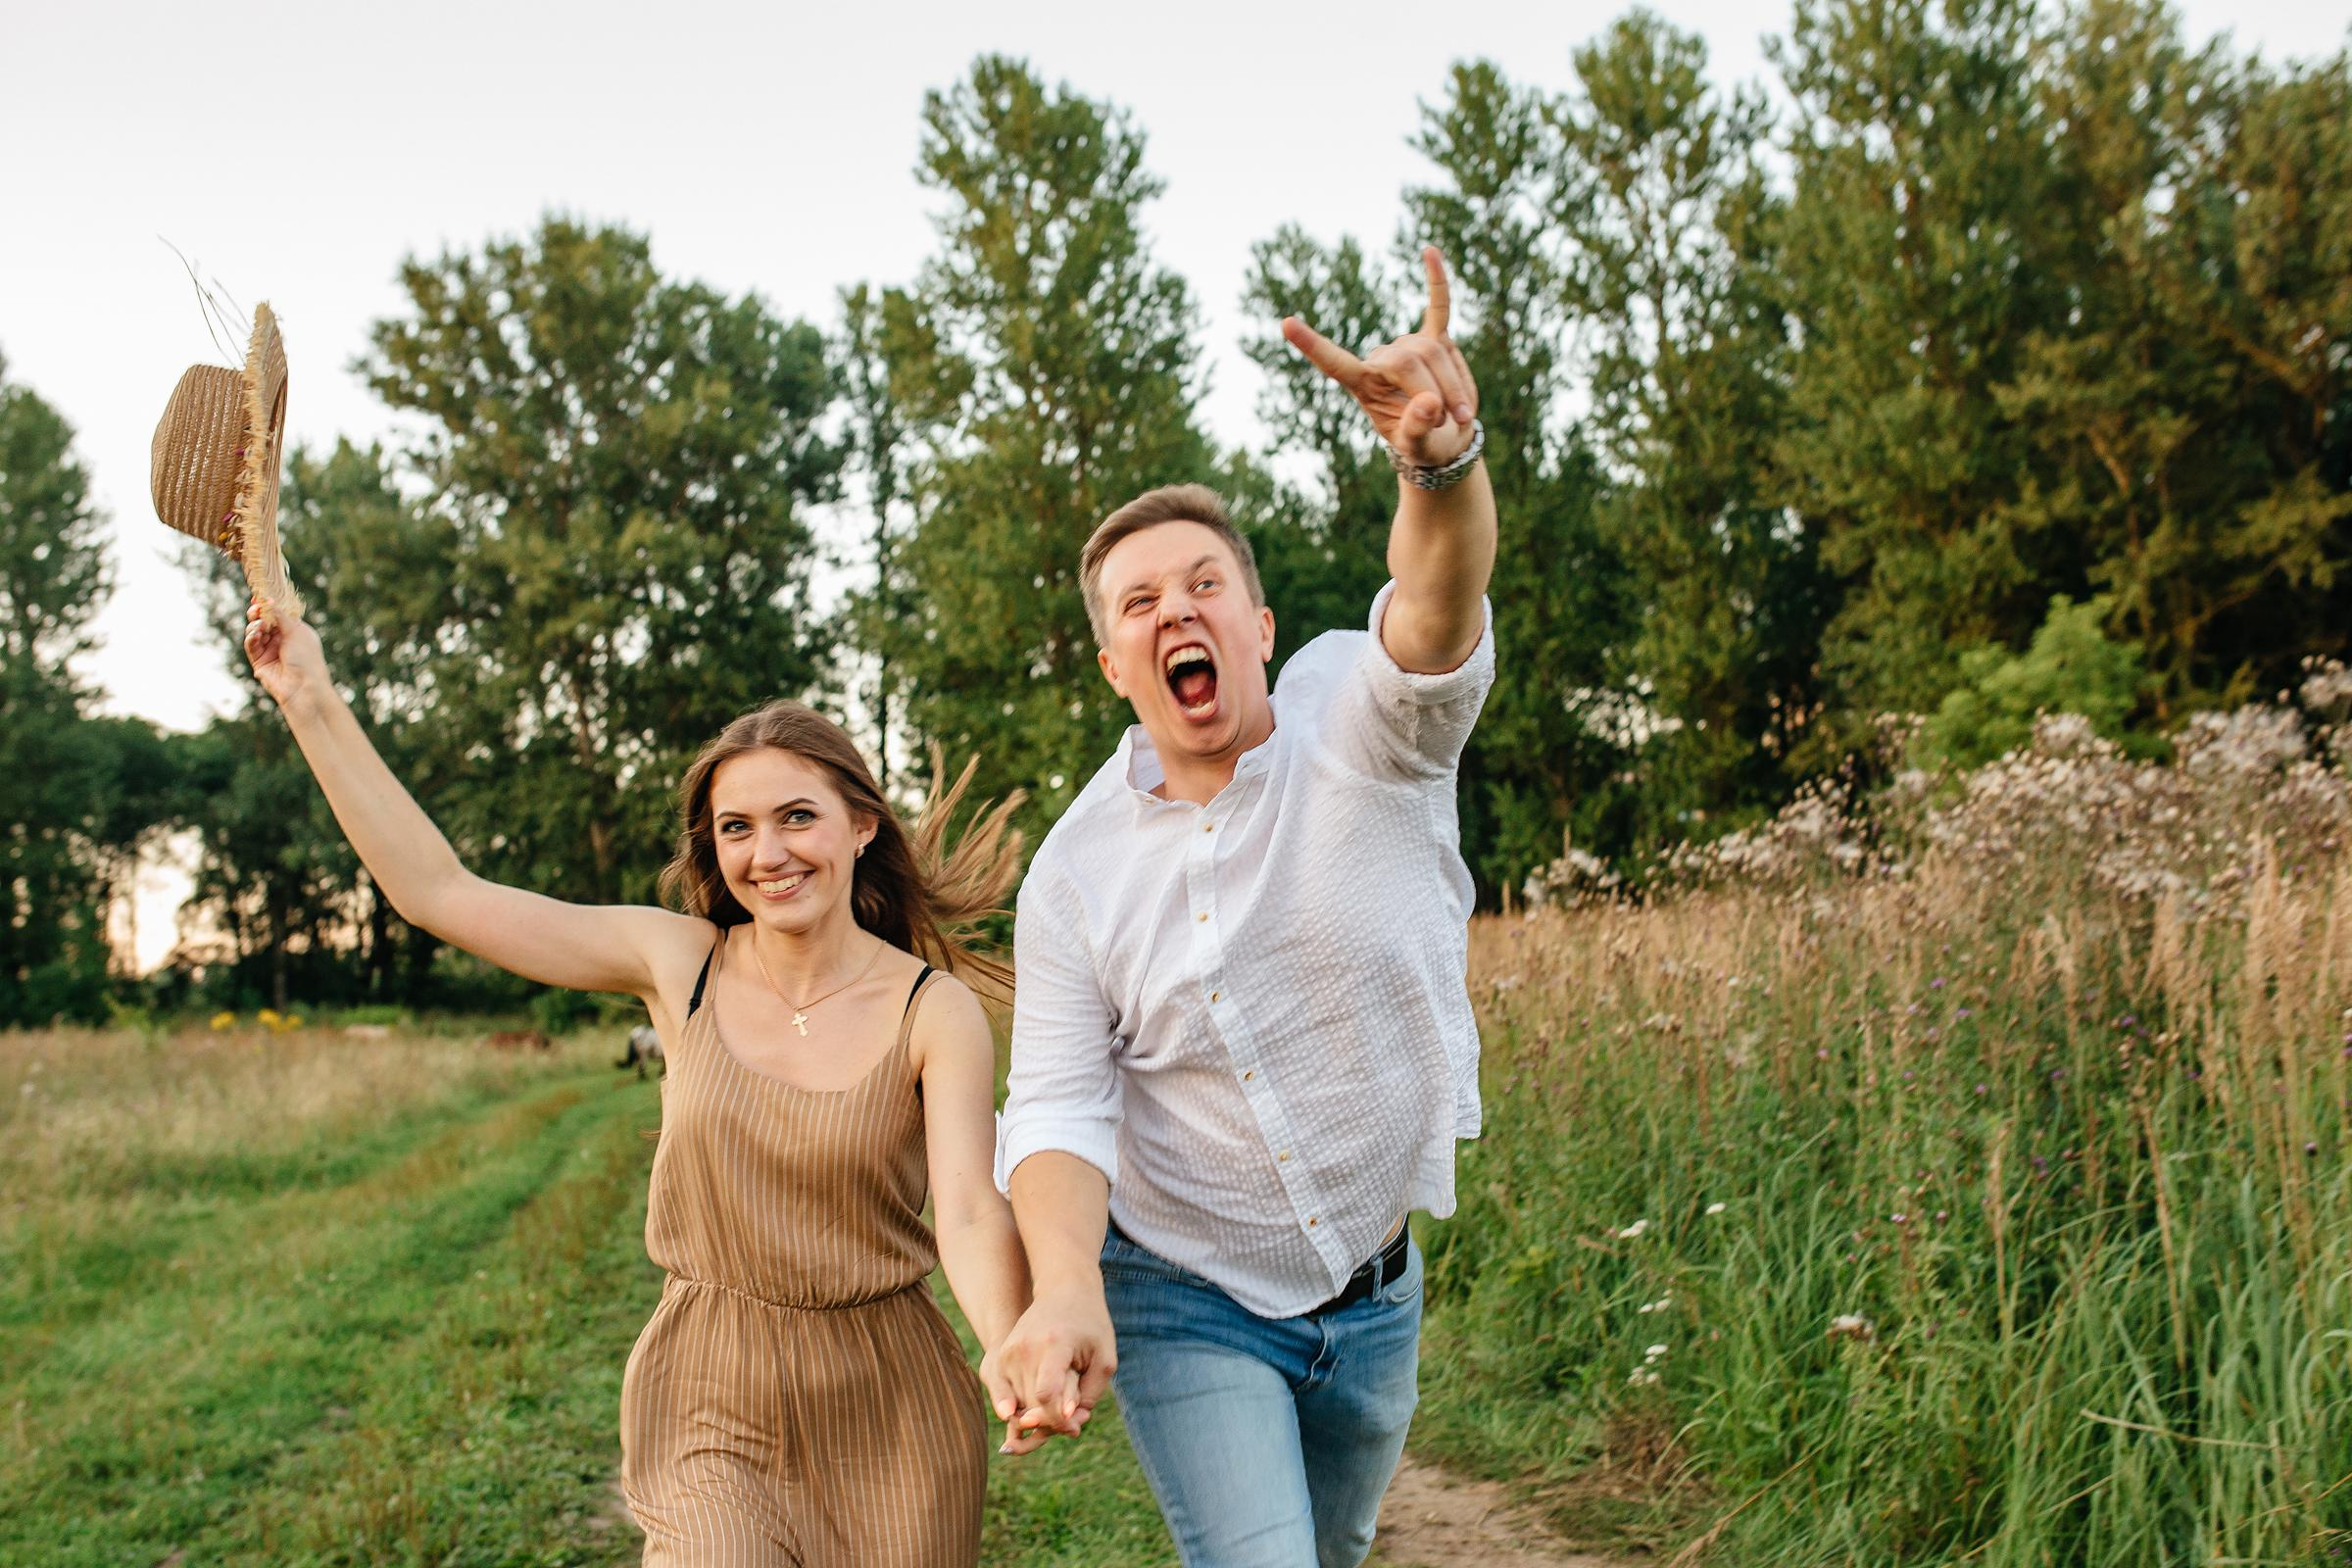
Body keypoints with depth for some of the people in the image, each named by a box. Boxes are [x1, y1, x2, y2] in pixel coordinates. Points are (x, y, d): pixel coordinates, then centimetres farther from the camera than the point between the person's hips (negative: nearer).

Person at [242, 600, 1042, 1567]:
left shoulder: (935, 1013, -8)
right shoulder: (680, 964, -1)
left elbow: (971, 1218, -18)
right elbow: (439, 891, 0)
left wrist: (1020, 1360, -39)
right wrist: (311, 701, -1)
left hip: (885, 1415, -1)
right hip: (712, 1411, 1)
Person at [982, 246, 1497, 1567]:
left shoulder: (1362, 724, -13)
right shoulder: (1076, 867, -9)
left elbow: (1438, 608, -36)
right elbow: (1059, 1106, -12)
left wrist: (1445, 459, -59)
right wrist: (1066, 1290, -33)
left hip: (1373, 1295, 2)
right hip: (1186, 1300, -1)